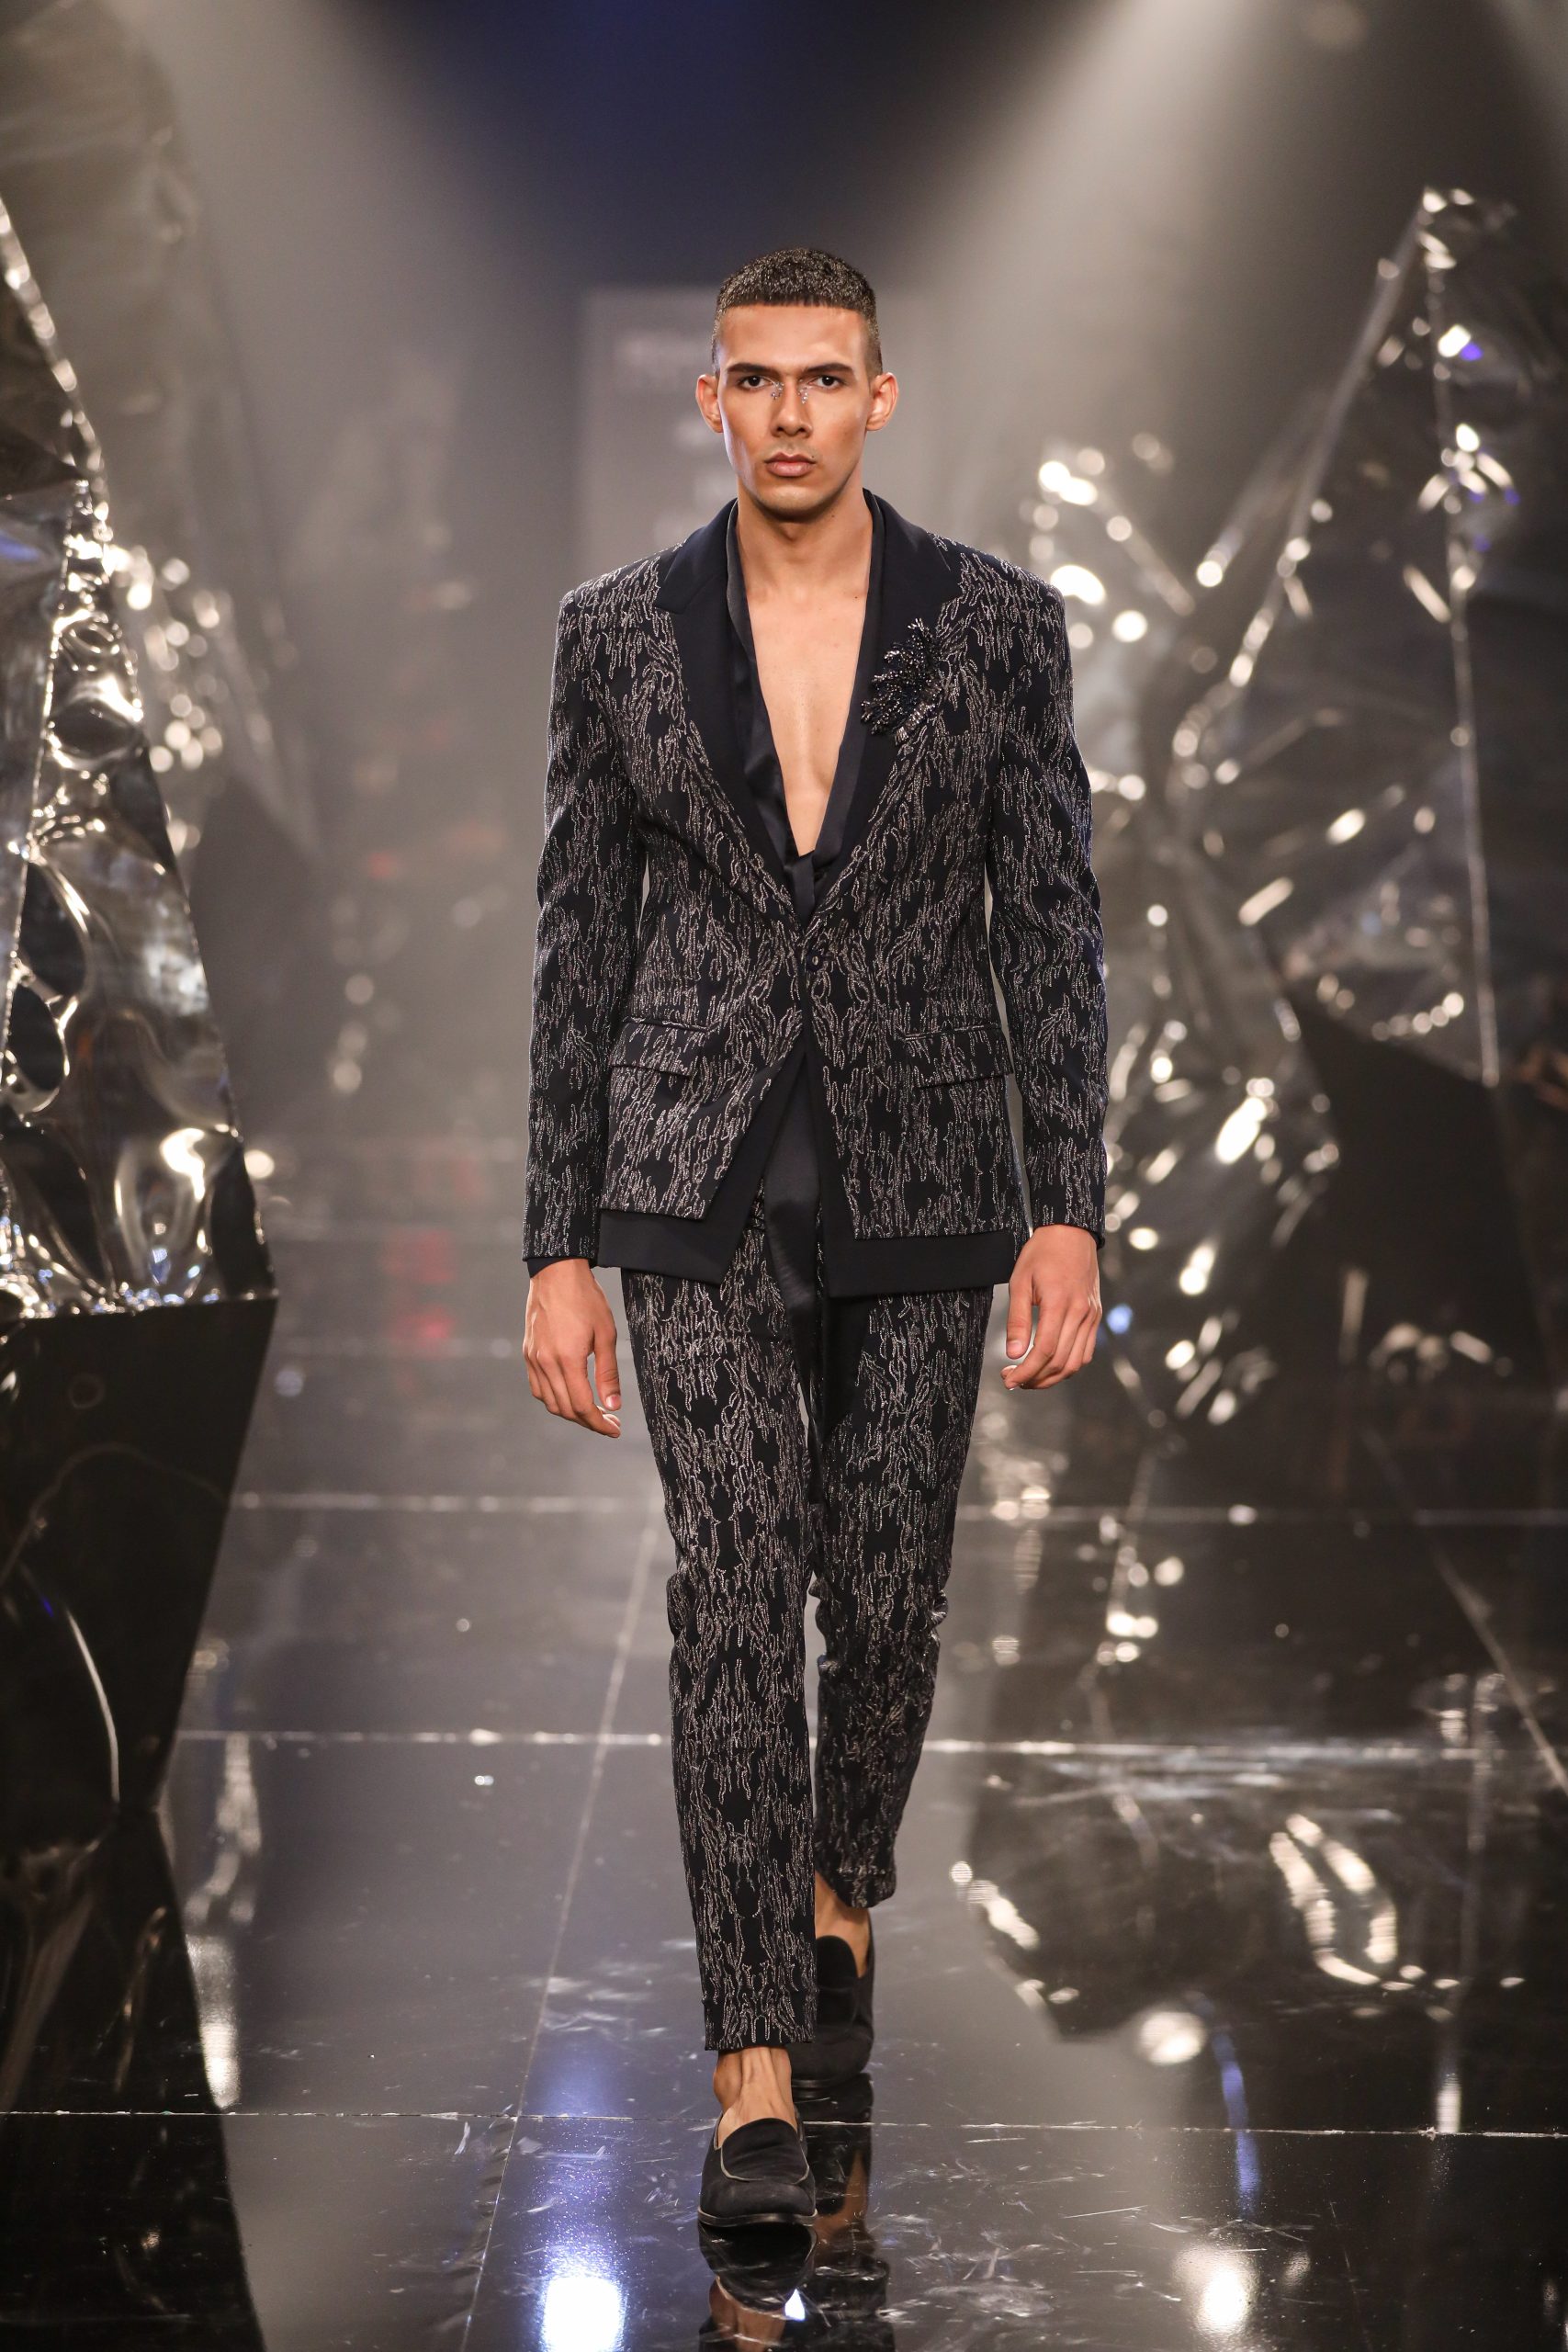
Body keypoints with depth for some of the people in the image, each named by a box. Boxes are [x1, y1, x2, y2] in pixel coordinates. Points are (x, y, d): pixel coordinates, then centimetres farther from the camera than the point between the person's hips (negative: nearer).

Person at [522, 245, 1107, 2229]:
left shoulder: (997, 624, -1)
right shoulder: (619, 632, 0)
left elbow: (1050, 929, 0)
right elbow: (580, 946, 3)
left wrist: (1068, 1214, -8)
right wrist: (556, 1250, 0)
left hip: (920, 1182, 1)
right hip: (701, 1182, -1)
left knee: (885, 1595, 10)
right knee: (733, 1591, -10)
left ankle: (841, 1900, 40)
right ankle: (759, 2082, -7)